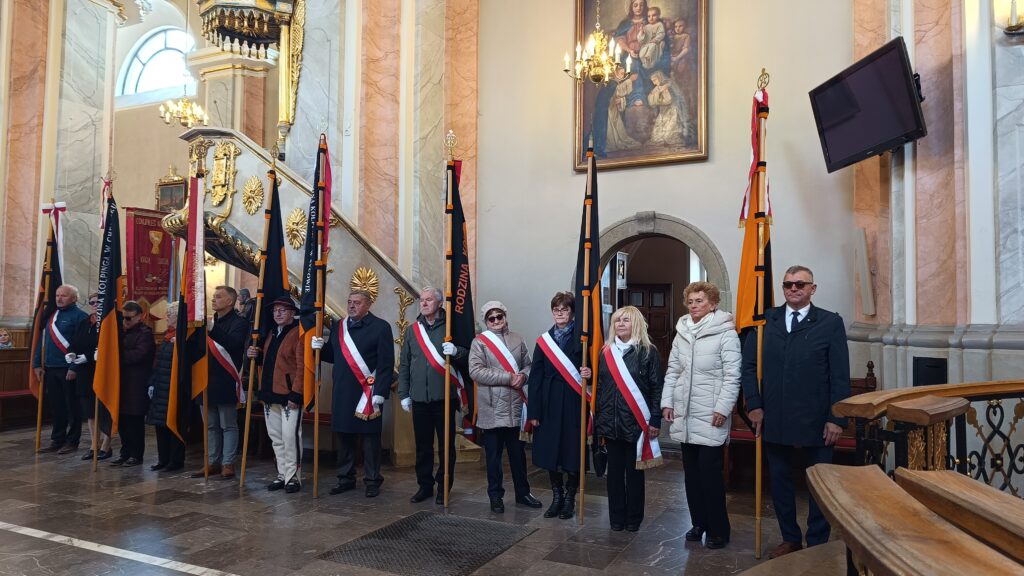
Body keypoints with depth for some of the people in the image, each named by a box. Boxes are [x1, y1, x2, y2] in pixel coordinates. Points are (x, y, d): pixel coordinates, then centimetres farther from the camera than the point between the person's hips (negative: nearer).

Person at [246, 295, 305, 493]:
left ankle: (293, 477, 4)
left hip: (289, 395, -8)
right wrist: (255, 355, 6)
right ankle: (282, 475, 22)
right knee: (276, 437, 12)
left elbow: (302, 366, -15)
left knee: (290, 436, -6)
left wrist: (296, 394, -19)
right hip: (270, 394, 8)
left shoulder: (299, 334, -9)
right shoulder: (271, 333, 18)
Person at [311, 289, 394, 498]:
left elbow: (386, 364, -10)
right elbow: (332, 356, 18)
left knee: (370, 438, 3)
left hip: (368, 393, -5)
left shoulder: (381, 327, -6)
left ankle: (372, 481, 14)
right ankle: (346, 478, 25)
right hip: (342, 393, 6)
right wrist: (320, 348, -3)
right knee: (344, 436, 12)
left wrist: (379, 392, -15)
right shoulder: (339, 326, 13)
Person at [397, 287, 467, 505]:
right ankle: (425, 485, 23)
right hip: (419, 398, 3)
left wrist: (456, 351, -23)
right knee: (422, 446, 11)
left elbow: (467, 354, -1)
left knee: (446, 445, 5)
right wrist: (404, 394, 9)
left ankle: (444, 487, 17)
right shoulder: (412, 330, 10)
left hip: (444, 397, -3)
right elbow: (404, 365, 12)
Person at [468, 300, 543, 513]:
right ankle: (495, 496, 22)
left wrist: (523, 376, -10)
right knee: (494, 455, 7)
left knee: (518, 453, 15)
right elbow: (475, 371, -14)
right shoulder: (480, 342, -4)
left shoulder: (517, 340, 8)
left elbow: (528, 365, 14)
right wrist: (508, 378, -16)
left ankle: (522, 493, 30)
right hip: (492, 410, -4)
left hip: (515, 408, 4)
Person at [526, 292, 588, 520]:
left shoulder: (581, 338, 0)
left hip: (574, 404, -3)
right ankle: (557, 497, 24)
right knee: (550, 451, 8)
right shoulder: (544, 340, 7)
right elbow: (535, 377, 4)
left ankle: (570, 499, 20)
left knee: (572, 450, 3)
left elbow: (593, 365, 1)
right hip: (550, 405, 3)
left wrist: (590, 373, -24)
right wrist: (533, 411, 0)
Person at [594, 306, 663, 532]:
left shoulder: (648, 352, -3)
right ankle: (616, 517, 21)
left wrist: (655, 420, -10)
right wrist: (599, 422, 10)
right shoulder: (607, 352, 8)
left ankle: (634, 518, 20)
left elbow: (656, 388, -5)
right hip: (611, 423, 3)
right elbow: (600, 388, 11)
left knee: (634, 471, 7)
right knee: (614, 470, 10)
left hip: (636, 423, -3)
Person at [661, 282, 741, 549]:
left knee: (710, 473, -3)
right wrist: (667, 402, 8)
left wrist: (723, 408, -15)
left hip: (711, 417, -6)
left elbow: (732, 375, -11)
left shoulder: (725, 333, -7)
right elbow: (672, 371, 14)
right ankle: (699, 522, 27)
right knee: (691, 473, 13)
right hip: (684, 416, 6)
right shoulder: (681, 333, 10)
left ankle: (718, 530, 12)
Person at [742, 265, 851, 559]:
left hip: (815, 421, -2)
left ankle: (817, 543, 26)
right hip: (774, 420, 3)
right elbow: (749, 365, 5)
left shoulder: (830, 323, -3)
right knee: (779, 481, 13)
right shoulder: (766, 320, 4)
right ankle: (790, 538, 30)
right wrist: (754, 405, -2)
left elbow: (840, 375, -5)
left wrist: (837, 419, -9)